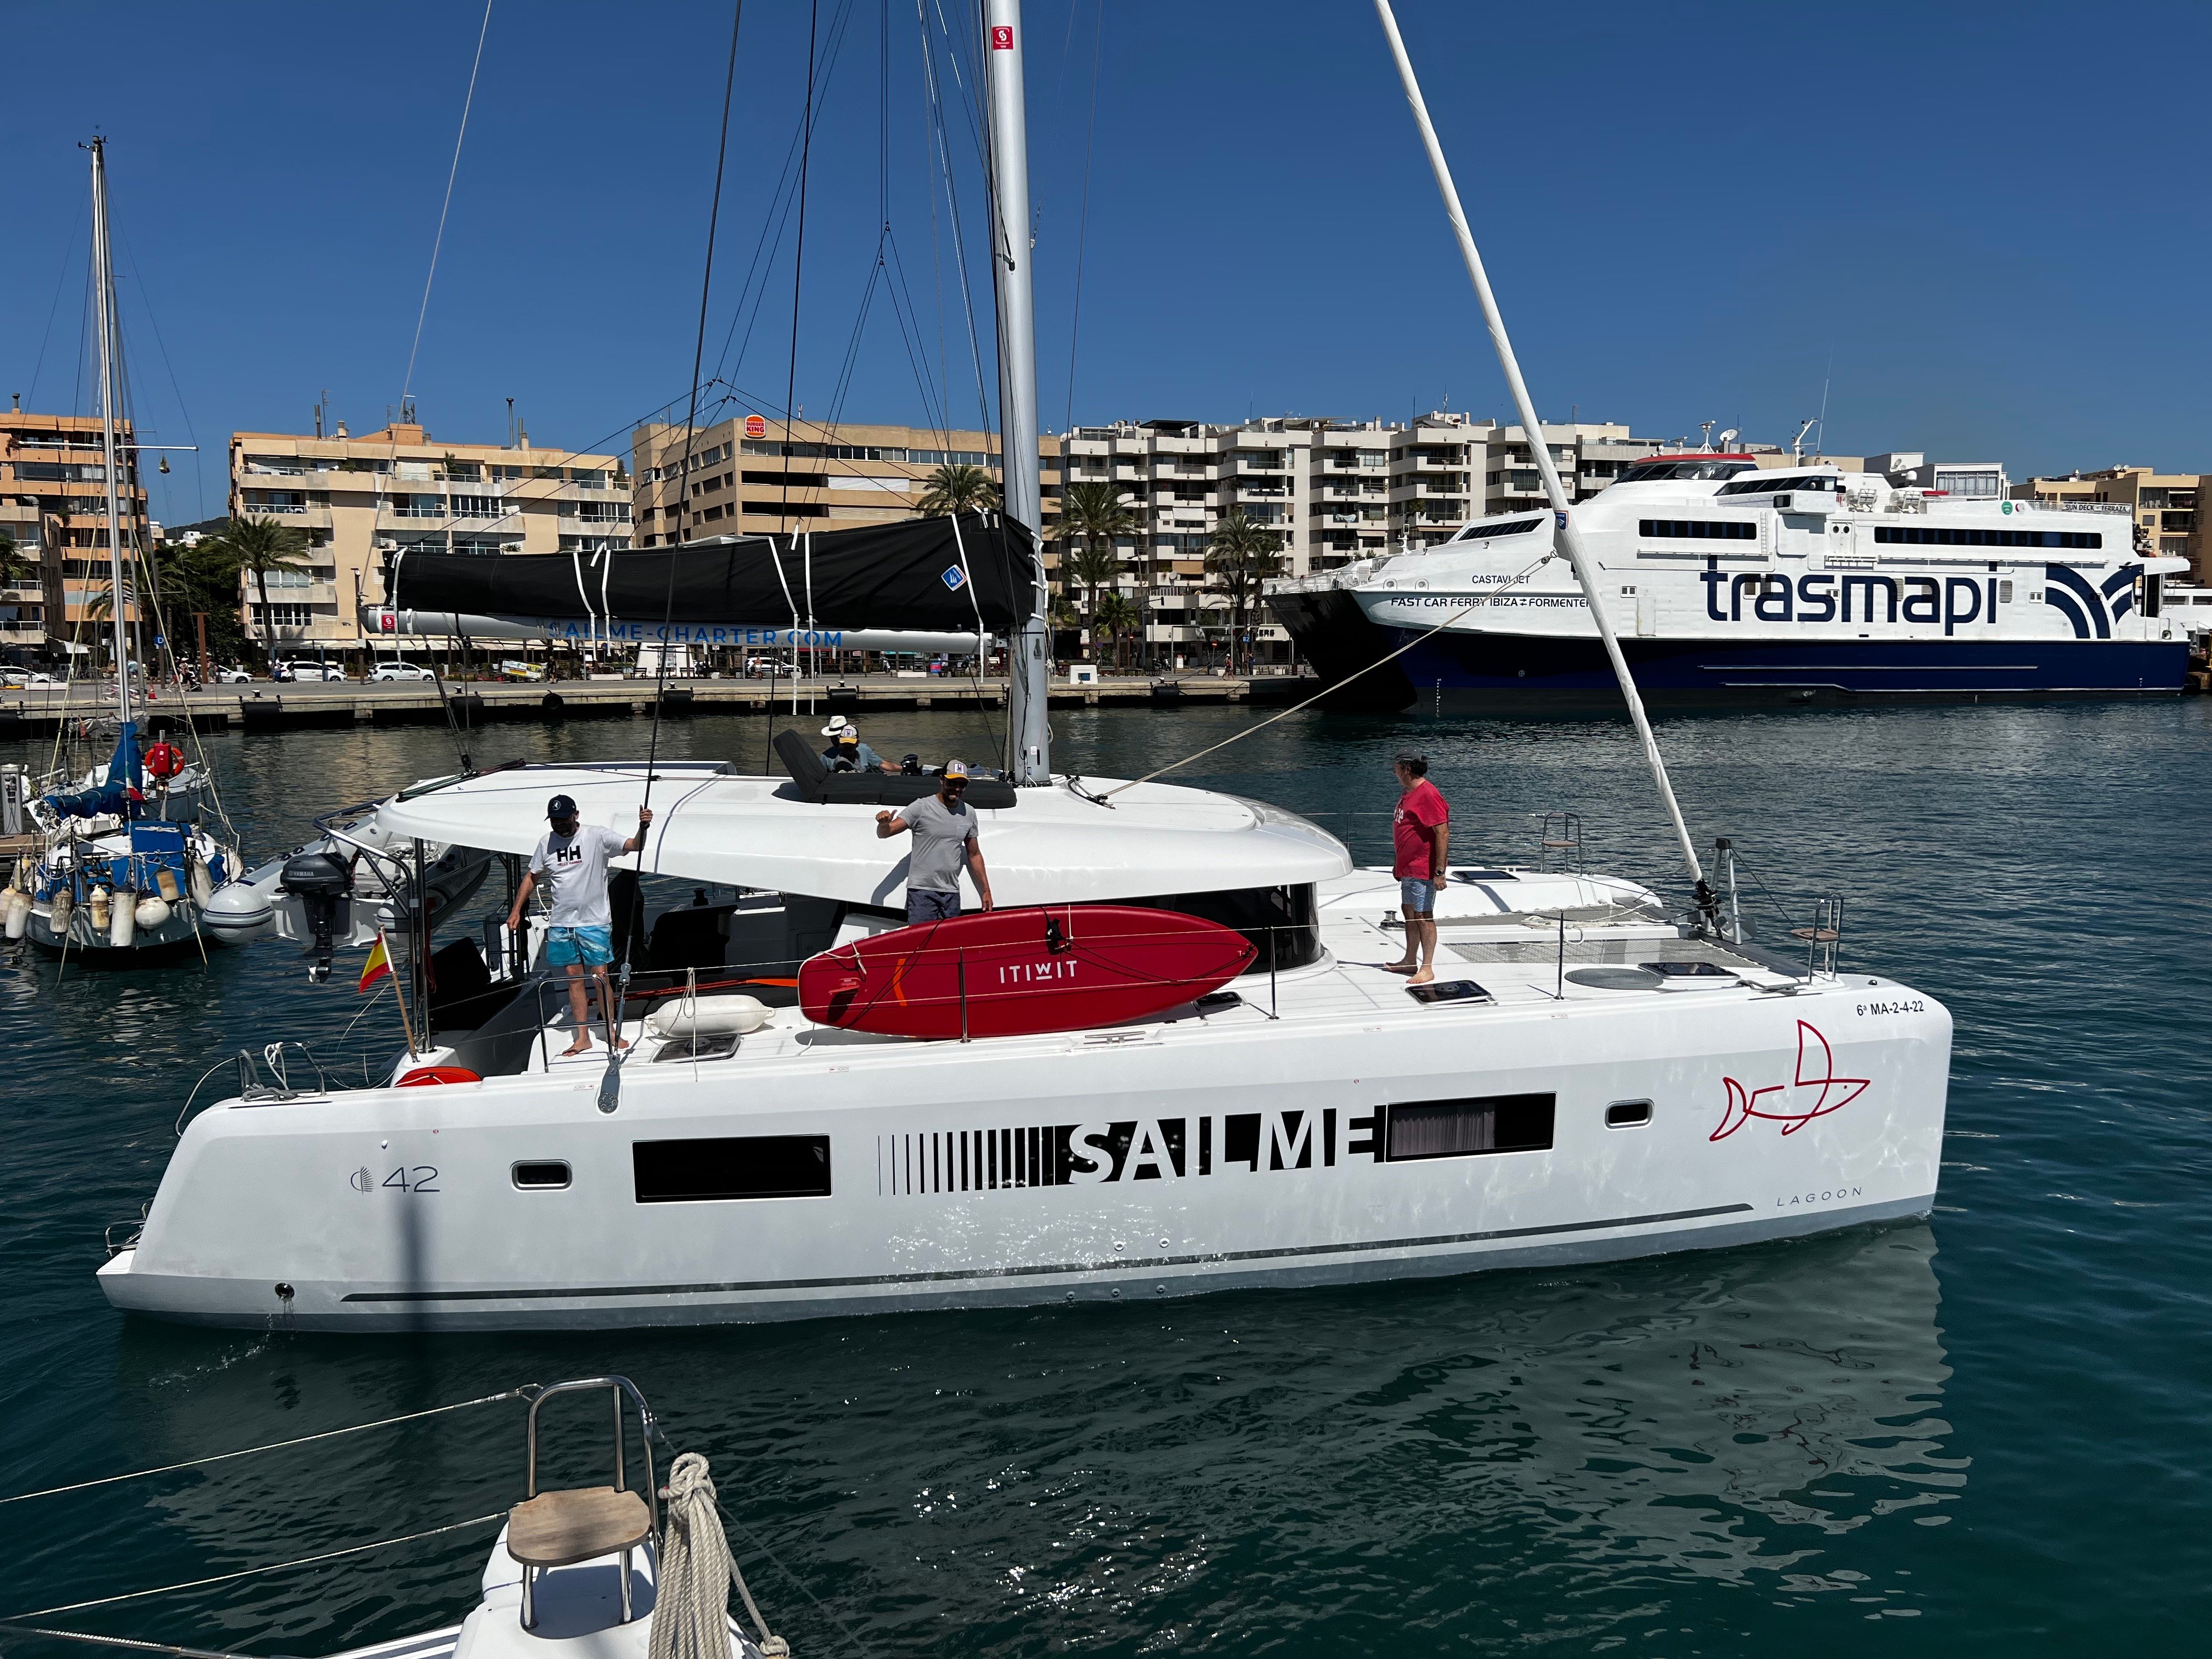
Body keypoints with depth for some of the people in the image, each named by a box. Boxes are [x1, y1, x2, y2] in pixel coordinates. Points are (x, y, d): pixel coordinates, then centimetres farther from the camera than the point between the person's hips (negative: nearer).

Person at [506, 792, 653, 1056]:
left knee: (601, 977, -1)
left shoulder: (596, 836, -8)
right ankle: (583, 1037, 14)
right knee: (574, 978, 8)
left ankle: (612, 1032, 11)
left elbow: (634, 846, -16)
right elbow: (532, 877, 16)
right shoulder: (546, 842, 5)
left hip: (595, 922, -3)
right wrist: (515, 911, 12)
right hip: (560, 923, 4)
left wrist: (642, 827, -37)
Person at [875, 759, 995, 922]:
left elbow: (974, 855, 19)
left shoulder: (968, 814, 10)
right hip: (921, 891, -5)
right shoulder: (922, 807, -5)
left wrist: (986, 891, 17)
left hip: (952, 893, 5)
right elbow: (883, 834, -8)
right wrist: (884, 823, -32)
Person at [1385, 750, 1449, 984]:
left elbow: (1443, 834, -21)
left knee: (1423, 917, -6)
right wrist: (1398, 864, 25)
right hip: (1407, 868, 10)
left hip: (1423, 869, -10)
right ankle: (1410, 961, 25)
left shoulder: (1429, 794, -18)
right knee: (1409, 913, 15)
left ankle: (1427, 969, -2)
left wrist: (1440, 871, -23)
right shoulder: (1407, 793, 14)